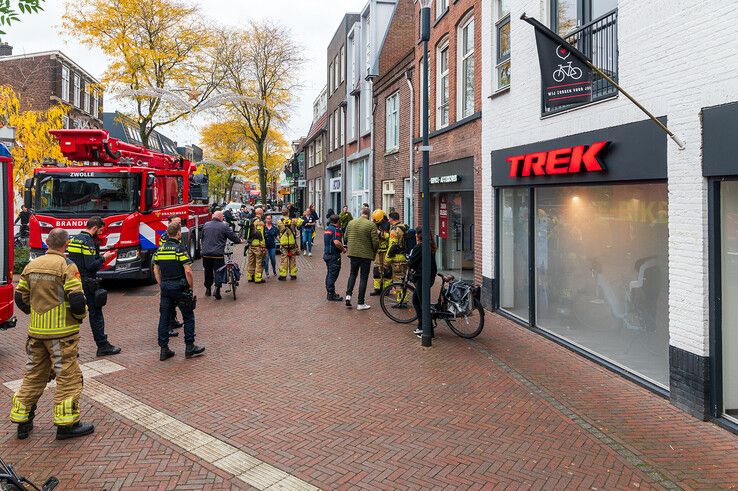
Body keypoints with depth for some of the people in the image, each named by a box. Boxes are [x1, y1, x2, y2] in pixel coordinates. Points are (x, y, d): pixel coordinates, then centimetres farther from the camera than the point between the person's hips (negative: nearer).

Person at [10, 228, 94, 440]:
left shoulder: (31, 265, 7)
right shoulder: (67, 266, -14)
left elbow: (20, 297, 11)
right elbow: (76, 300, -19)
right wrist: (80, 316, 0)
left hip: (36, 332, 7)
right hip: (62, 333, -7)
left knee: (34, 375, 18)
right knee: (68, 375, 2)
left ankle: (22, 419, 26)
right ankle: (66, 424, 7)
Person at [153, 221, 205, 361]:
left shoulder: (160, 249, 7)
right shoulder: (181, 248, -13)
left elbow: (156, 270, 12)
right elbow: (188, 271, -17)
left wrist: (162, 285, 18)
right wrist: (190, 287, -6)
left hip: (165, 287, 6)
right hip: (179, 286, -6)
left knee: (164, 318, 9)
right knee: (188, 317, 7)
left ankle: (164, 349, 11)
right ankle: (189, 347, 10)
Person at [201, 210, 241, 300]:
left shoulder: (205, 225, 8)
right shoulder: (224, 226, -7)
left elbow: (202, 237, 20)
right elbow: (233, 236, -3)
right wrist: (239, 241, 17)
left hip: (206, 253, 5)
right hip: (218, 254, -4)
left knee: (208, 271, 17)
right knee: (218, 272, 2)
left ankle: (208, 289, 27)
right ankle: (217, 289, -11)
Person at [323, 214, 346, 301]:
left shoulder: (327, 229, 14)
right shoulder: (335, 229, -15)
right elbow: (336, 242, -28)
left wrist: (341, 247, 24)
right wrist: (343, 249, -13)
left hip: (326, 254, 9)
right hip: (334, 255, -9)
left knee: (329, 274, 16)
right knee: (333, 275, -5)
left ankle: (329, 292, 22)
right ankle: (331, 295, -3)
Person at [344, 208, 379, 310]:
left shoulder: (351, 223, 3)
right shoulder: (371, 225, -12)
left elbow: (346, 237, 11)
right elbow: (375, 241, -13)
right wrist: (374, 251, 5)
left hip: (353, 253, 4)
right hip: (366, 255, -4)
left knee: (353, 274, 22)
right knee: (363, 277, 4)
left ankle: (348, 294, 6)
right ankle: (360, 303, 6)